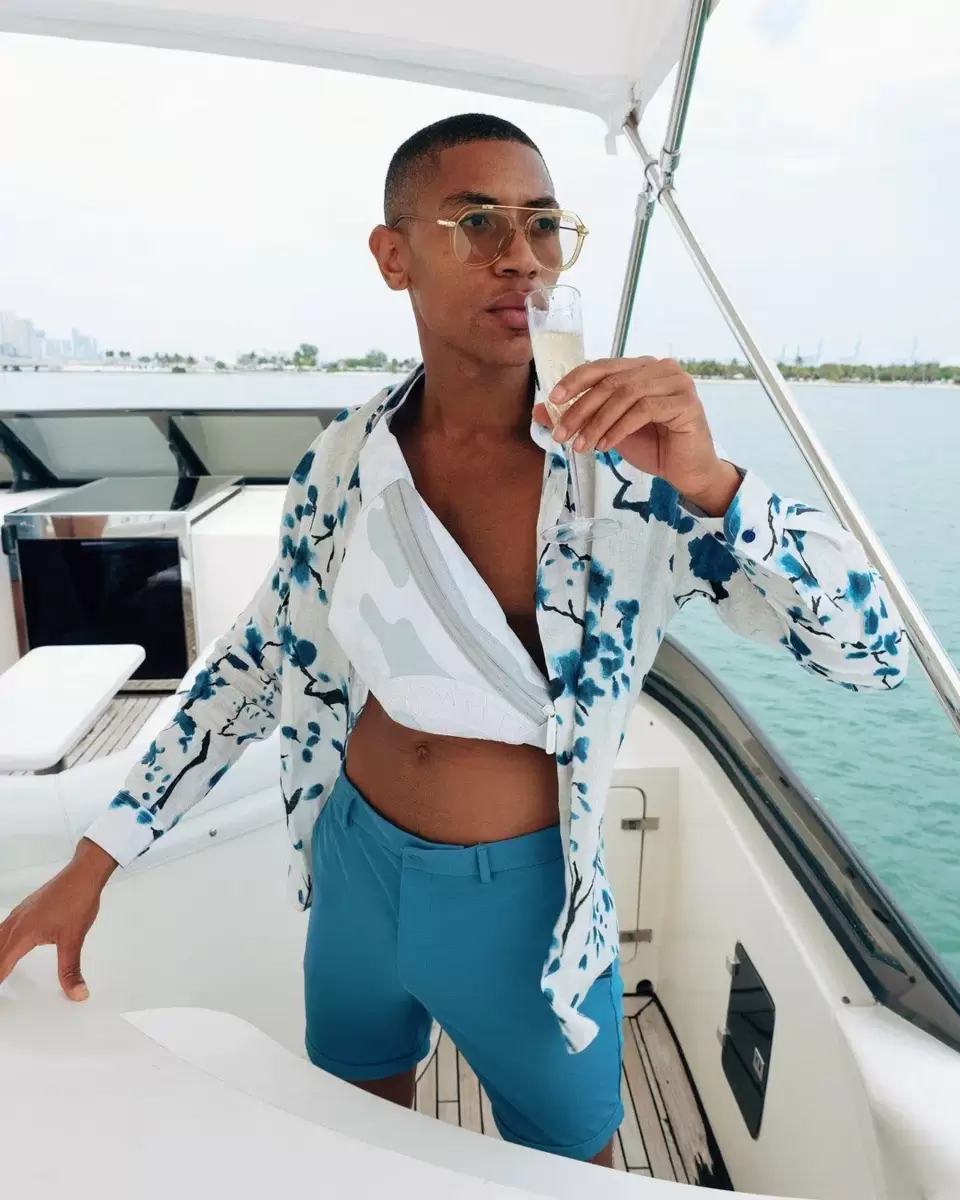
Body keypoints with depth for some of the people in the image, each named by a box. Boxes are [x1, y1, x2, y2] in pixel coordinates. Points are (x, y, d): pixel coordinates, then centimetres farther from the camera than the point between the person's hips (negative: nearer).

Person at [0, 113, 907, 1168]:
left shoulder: (633, 461, -18)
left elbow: (878, 652, -18)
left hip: (524, 907, -2)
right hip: (353, 872, 3)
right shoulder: (344, 458, -9)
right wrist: (95, 859, 2)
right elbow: (261, 658, 1)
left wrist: (709, 485, -36)